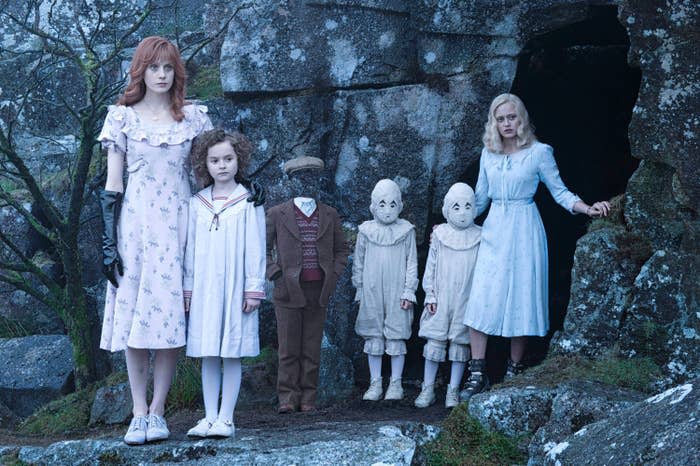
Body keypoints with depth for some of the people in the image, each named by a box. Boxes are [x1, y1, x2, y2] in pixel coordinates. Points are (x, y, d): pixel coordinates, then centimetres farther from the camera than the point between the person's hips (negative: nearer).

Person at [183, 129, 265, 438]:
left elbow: (255, 249, -2)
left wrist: (254, 288, -6)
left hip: (235, 287, -3)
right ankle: (210, 417, 11)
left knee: (232, 355, 1)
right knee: (208, 355, 6)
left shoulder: (248, 202, 0)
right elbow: (190, 248, 11)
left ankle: (225, 418, 5)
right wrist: (188, 287, 8)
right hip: (204, 288, 3)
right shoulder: (197, 204, 9)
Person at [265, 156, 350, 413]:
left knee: (312, 349, 4)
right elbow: (263, 248, 8)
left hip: (318, 290, 2)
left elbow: (341, 250, 18)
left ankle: (308, 398, 8)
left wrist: (333, 276, 5)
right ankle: (287, 398, 3)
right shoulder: (277, 214, 4)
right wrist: (274, 274, -3)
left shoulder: (330, 215, 11)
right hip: (288, 289, -2)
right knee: (288, 348, -2)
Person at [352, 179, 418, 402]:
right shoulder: (366, 231, 5)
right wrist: (360, 289, 8)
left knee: (396, 338, 1)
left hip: (396, 293, -1)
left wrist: (409, 291, -3)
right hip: (372, 293, 2)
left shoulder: (406, 231, 1)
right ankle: (375, 383, 12)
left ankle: (395, 384, 10)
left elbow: (412, 262, 2)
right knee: (373, 338, 5)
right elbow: (358, 262, 11)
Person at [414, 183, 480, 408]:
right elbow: (430, 267, 6)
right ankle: (428, 389, 9)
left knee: (460, 343, 3)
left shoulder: (479, 237, 2)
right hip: (441, 299, 0)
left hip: (465, 301, 0)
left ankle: (453, 390, 11)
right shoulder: (440, 235, 4)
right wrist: (430, 295, 0)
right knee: (434, 342, 0)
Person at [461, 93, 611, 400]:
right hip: (494, 231, 3)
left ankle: (514, 371, 10)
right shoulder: (488, 154, 10)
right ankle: (477, 373, -6)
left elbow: (559, 192, 2)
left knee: (520, 301, -2)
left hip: (524, 231, -3)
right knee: (479, 301, -8)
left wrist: (587, 209, -13)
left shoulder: (539, 152, -1)